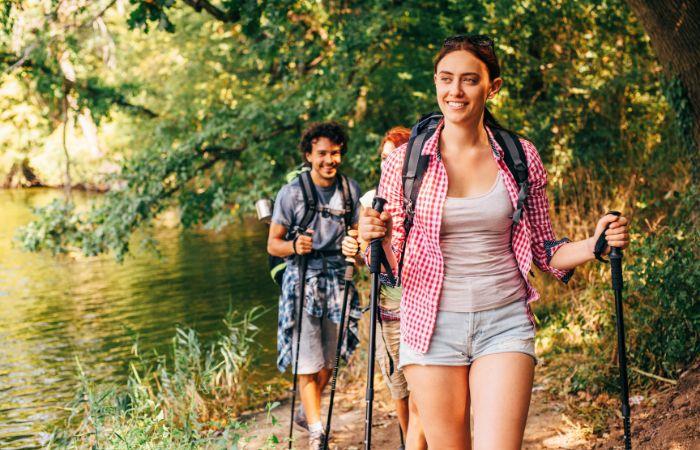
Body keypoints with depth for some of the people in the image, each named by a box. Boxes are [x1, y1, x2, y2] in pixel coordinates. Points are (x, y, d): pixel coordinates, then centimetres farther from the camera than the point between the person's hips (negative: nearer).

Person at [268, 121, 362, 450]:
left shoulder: (350, 189, 5)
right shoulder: (291, 192, -5)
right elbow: (273, 244, -2)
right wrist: (294, 246, -23)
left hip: (337, 280, 4)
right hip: (302, 279, -4)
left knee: (329, 361, 11)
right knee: (309, 363, -8)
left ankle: (306, 412, 35)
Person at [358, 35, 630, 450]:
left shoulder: (521, 158, 3)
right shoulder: (404, 161, -1)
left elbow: (544, 252, 10)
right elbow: (393, 262, 4)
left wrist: (595, 244, -8)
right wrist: (376, 238, -17)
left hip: (505, 324, 0)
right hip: (432, 326, 0)